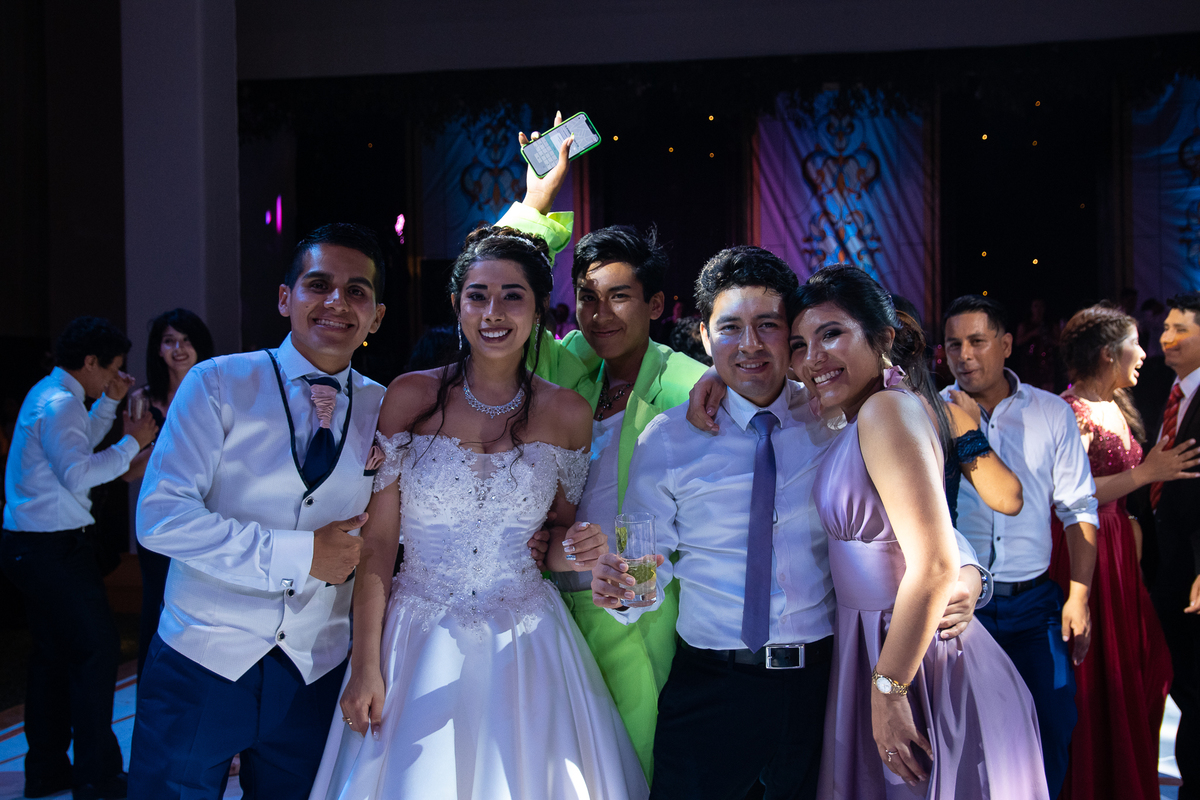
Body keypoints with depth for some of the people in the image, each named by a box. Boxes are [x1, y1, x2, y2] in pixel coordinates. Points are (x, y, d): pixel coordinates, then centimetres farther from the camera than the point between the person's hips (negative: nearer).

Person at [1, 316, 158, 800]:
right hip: (53, 548, -11)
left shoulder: (48, 394, 16)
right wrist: (133, 442, -17)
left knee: (53, 653, 16)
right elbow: (78, 472, -25)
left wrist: (110, 402, 23)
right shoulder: (60, 404, -17)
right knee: (97, 649, -7)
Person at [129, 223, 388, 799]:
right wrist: (298, 554, -19)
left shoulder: (385, 411, 4)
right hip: (201, 664, -3)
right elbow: (160, 517, -15)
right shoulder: (218, 384, -6)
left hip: (315, 675, 3)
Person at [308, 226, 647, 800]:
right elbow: (377, 540, -4)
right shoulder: (411, 396, -3)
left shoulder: (567, 414, 0)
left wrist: (574, 551, -11)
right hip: (418, 644, -1)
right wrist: (365, 666, -9)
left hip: (527, 647, 1)